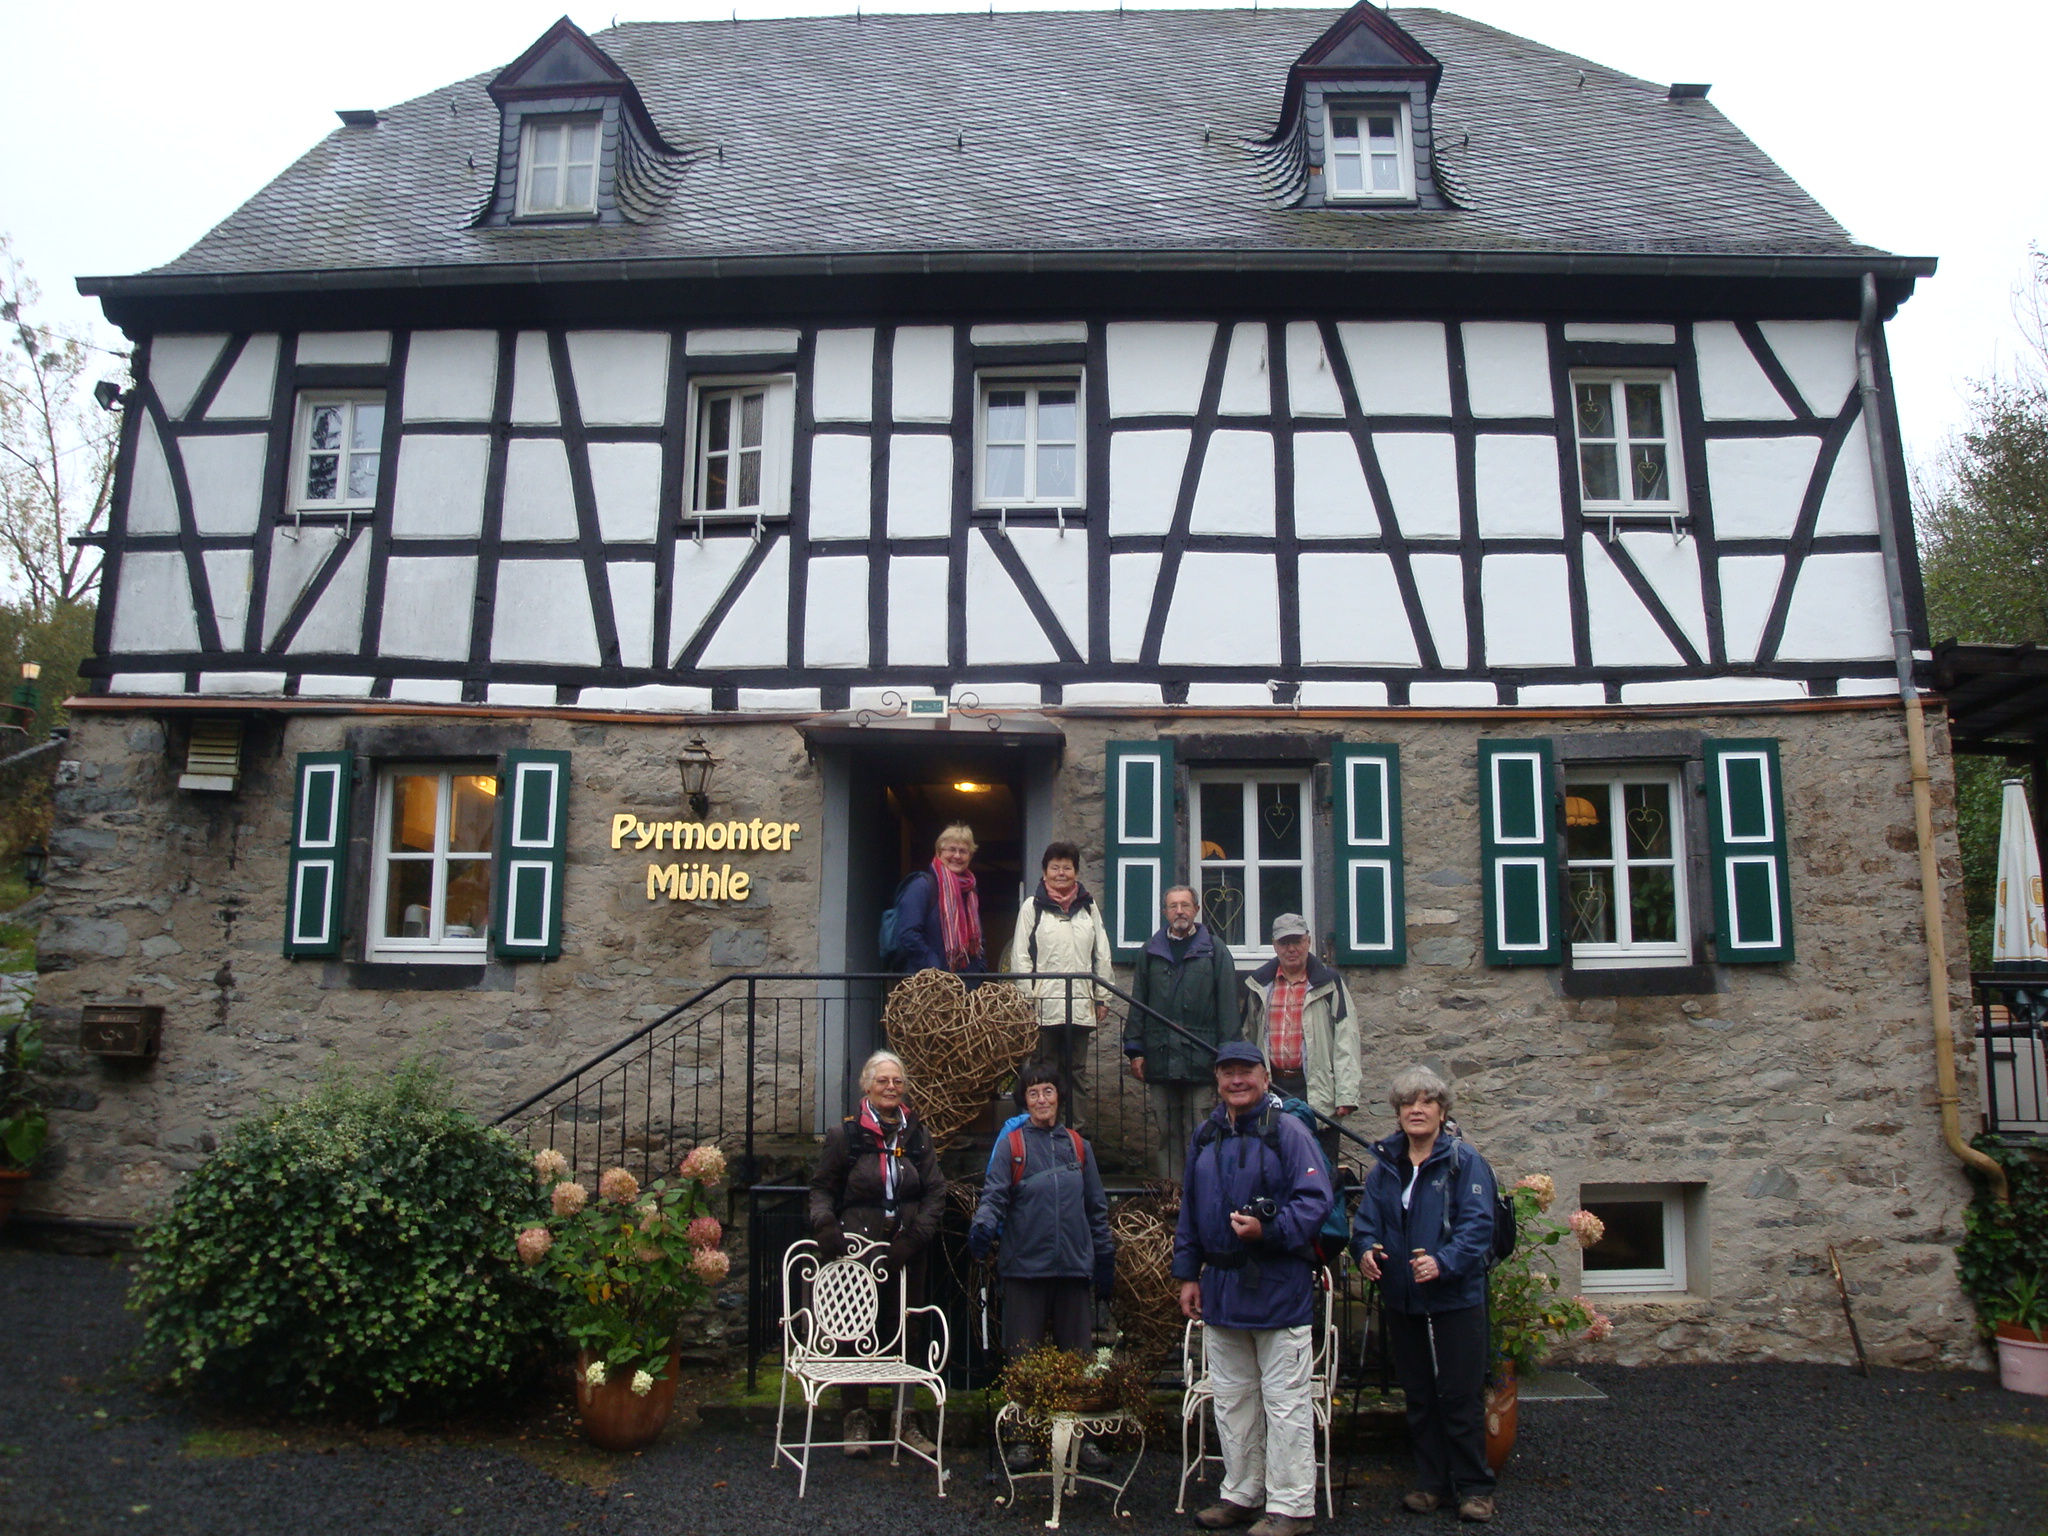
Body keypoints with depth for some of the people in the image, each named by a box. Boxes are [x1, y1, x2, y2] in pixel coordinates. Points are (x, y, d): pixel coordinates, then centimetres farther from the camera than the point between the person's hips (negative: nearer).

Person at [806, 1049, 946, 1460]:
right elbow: (822, 1188, 6)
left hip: (905, 1256, 2)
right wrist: (825, 1227, -12)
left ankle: (905, 1419, 17)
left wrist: (914, 1237, -6)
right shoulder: (844, 1134, 2)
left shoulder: (917, 1136, 9)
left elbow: (936, 1193, 8)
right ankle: (856, 1418, 16)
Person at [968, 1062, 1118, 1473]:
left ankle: (1082, 1439, 18)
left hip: (1074, 1268, 3)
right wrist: (983, 1225, -27)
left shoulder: (1077, 1145, 12)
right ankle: (1023, 1439, 15)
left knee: (1079, 1358, 7)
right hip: (1025, 1267, -2)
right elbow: (994, 1195, -6)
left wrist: (1104, 1257, 17)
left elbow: (1096, 1205, 17)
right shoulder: (1011, 1144, 2)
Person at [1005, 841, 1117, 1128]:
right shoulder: (1033, 906, 3)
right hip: (1043, 1005, -3)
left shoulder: (1088, 906, 12)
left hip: (1080, 1005, 3)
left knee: (1076, 1072, 8)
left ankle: (1075, 1131, 14)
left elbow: (1103, 956, 14)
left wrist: (1102, 997, 9)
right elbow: (1019, 956, 0)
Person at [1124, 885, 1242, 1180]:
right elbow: (1138, 1002, 13)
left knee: (1199, 1134, -1)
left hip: (1200, 1058, -2)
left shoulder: (1215, 950, 5)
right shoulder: (1151, 950, 13)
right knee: (1167, 1134, 7)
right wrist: (1135, 1049, 6)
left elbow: (1228, 1006, 2)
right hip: (1160, 1057, 3)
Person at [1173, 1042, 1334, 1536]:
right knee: (1231, 1400, 16)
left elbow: (1315, 1200, -15)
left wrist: (1269, 1230, -26)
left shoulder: (1287, 1131, -8)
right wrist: (1188, 1273, 14)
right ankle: (1242, 1494, 30)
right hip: (1220, 1287, 7)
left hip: (1278, 1287, -7)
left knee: (1285, 1402, 1)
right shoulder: (1206, 1137, 11)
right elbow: (1189, 1211, 17)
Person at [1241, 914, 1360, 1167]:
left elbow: (1346, 1041, -3)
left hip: (1317, 1091, -3)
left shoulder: (1329, 983, 3)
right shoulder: (1257, 985, 12)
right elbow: (1247, 1038, 17)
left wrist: (1346, 1095, -10)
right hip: (1271, 1088, 3)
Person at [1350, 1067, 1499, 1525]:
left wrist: (1444, 1262, -31)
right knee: (1418, 1396, 13)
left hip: (1456, 1298, -5)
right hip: (1402, 1299, 5)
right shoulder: (1384, 1164, 7)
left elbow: (1478, 1225, -16)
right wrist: (1365, 1249, -16)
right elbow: (1366, 1219, 6)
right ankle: (1432, 1482, 25)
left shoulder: (1463, 1161, -7)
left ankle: (1473, 1487, 16)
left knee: (1461, 1396, 2)